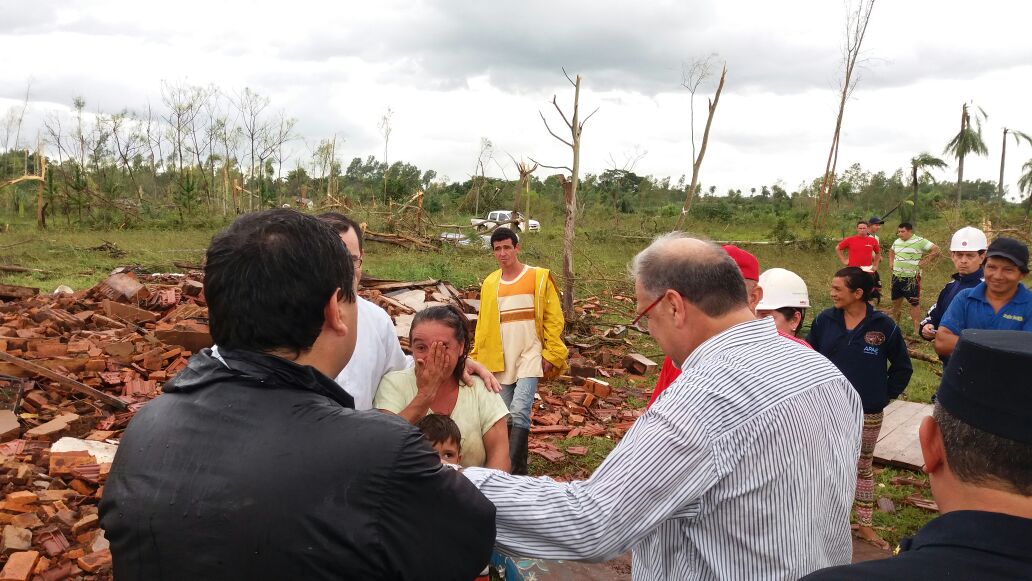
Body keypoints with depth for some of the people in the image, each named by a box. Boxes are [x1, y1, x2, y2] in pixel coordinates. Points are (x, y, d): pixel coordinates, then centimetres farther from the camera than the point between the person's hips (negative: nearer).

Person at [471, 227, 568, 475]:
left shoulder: (539, 277, 0)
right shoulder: (490, 283, 11)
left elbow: (554, 319, -2)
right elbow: (483, 325, 14)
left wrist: (551, 353, -8)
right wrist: (477, 358, 8)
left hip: (530, 355, -4)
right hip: (501, 359, 4)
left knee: (519, 412, -18)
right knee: (505, 417, 7)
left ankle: (512, 472, -17)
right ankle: (518, 469, 20)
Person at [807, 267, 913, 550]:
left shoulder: (884, 326, -9)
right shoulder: (824, 320, -5)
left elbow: (902, 368, 3)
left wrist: (885, 396, -1)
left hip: (868, 414, -1)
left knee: (864, 468, 15)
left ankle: (865, 525, 27)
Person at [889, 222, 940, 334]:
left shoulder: (920, 241, -10)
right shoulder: (897, 242, 11)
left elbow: (936, 250, -11)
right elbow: (891, 252, 31)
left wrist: (924, 262, -13)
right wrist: (891, 263, 16)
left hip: (911, 278, -7)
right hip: (897, 277, 7)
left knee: (914, 303, -3)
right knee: (895, 301, 13)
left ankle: (917, 329, 1)